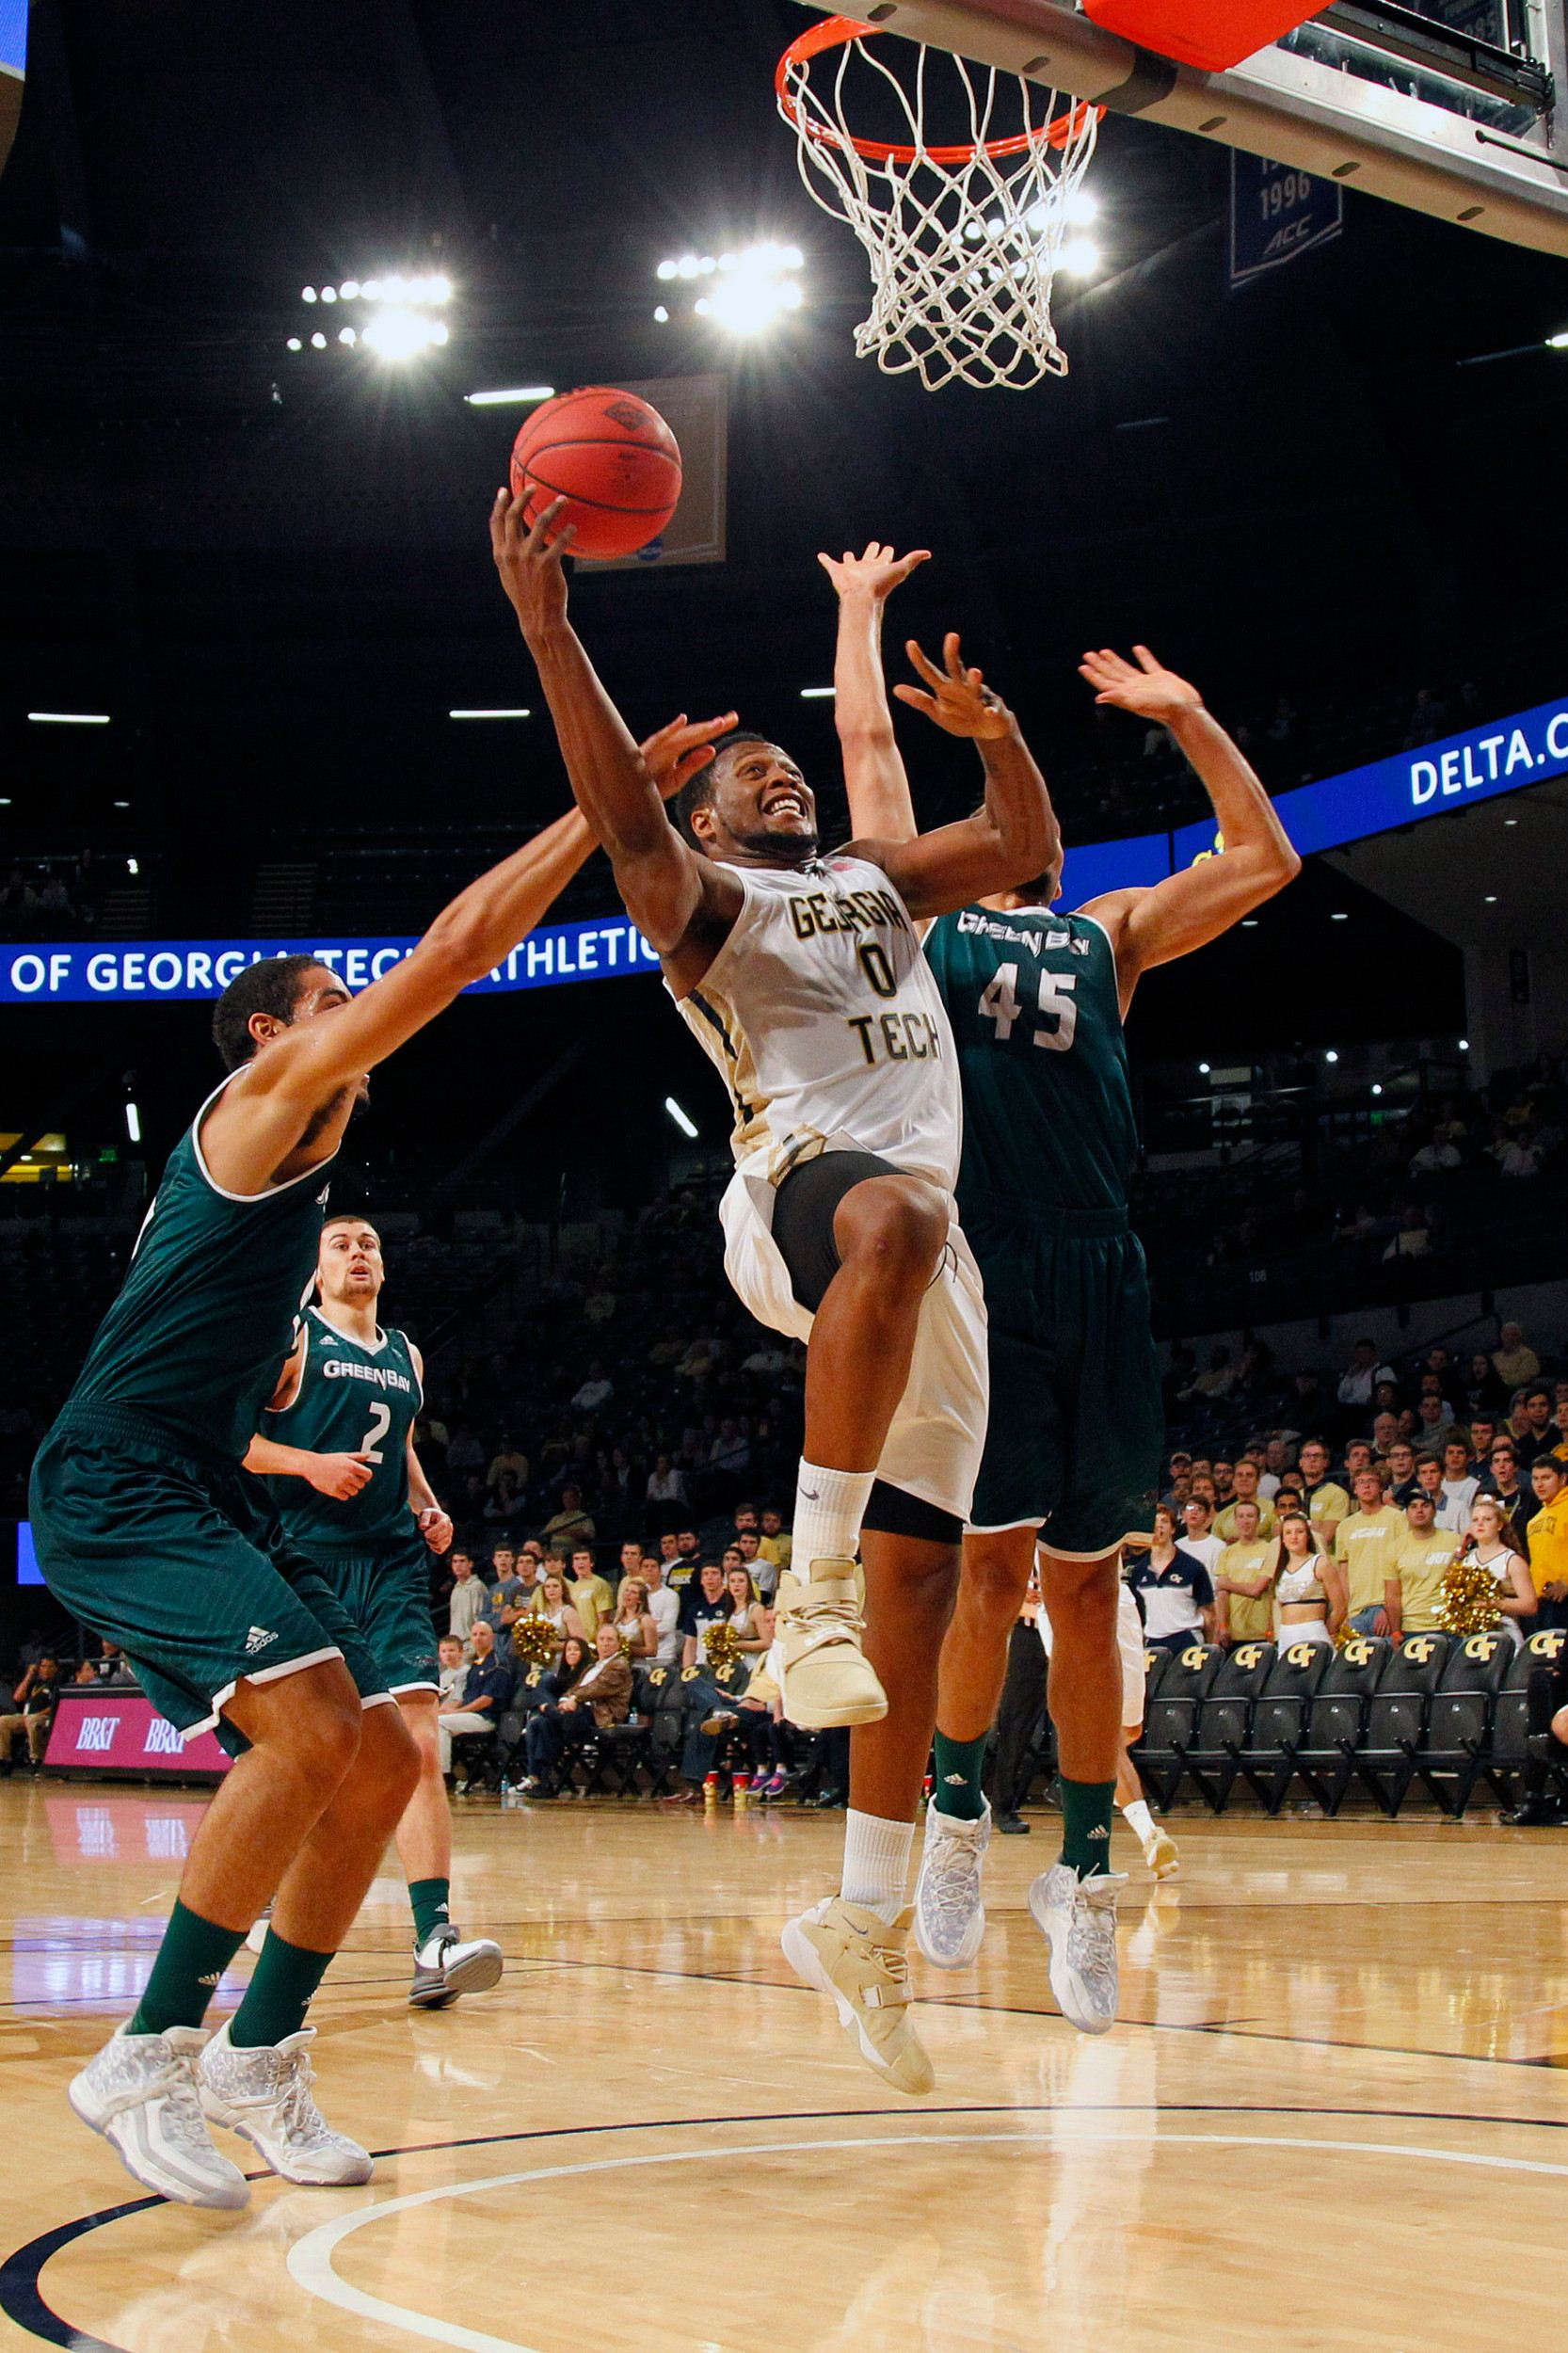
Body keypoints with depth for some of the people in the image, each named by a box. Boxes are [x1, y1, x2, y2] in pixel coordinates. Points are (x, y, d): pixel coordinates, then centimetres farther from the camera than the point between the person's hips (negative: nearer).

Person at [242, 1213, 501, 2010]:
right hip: (306, 1560, -3)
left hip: (392, 1563, 3)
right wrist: (310, 1464, -17)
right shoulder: (292, 1339, 3)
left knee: (417, 1747, -13)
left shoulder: (405, 1356, 19)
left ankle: (435, 1939, -21)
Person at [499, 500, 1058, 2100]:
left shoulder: (875, 877, 29)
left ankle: (865, 1927, 5)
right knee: (897, 1217, -45)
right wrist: (548, 627, -24)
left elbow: (1027, 850, 29)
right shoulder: (700, 892, 9)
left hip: (927, 1245, 7)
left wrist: (993, 734, 8)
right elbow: (622, 810, -11)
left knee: (919, 1574, 0)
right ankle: (810, 1577, -38)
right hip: (801, 1181, -7)